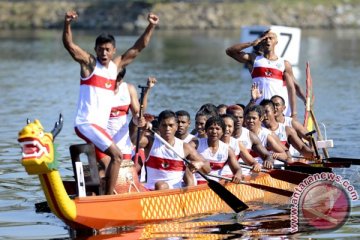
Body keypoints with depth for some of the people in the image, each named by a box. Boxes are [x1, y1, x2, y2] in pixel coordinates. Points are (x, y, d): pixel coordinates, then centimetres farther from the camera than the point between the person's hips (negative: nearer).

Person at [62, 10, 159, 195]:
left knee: (104, 164, 13)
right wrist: (67, 23, -33)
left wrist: (151, 27, 12)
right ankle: (108, 199, -19)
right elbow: (69, 44, -17)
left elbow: (138, 48, 19)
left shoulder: (116, 65, 13)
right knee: (116, 155, -19)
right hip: (86, 123, -8)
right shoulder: (89, 63, -3)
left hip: (100, 126, 8)